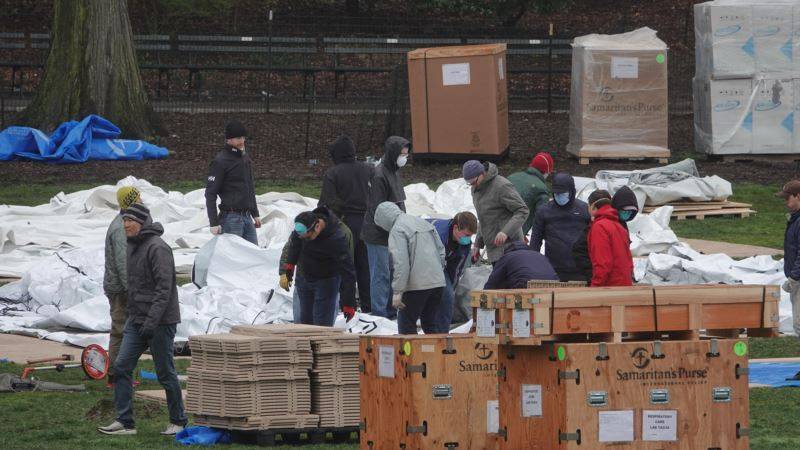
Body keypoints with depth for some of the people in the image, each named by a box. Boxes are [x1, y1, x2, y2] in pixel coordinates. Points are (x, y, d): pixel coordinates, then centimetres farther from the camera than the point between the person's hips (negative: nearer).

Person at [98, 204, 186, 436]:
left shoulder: (158, 248, -16)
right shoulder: (133, 246, 13)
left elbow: (164, 288, -22)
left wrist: (152, 320, -26)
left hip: (160, 321, -9)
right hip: (136, 320, 9)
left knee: (165, 373, 0)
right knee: (122, 366, 0)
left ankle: (178, 421, 13)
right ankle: (124, 421, 2)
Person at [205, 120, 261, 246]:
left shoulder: (245, 158, 14)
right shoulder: (221, 161, -11)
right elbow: (210, 194, -12)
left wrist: (255, 214, 24)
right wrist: (214, 223, -16)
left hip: (247, 216, 8)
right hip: (231, 218, -8)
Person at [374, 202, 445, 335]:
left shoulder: (397, 230, -8)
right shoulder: (424, 223, 17)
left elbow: (400, 263, -17)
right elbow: (441, 250, 18)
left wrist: (397, 291, -16)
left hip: (417, 284, -8)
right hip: (437, 281, 8)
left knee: (406, 324, 2)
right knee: (429, 323, 15)